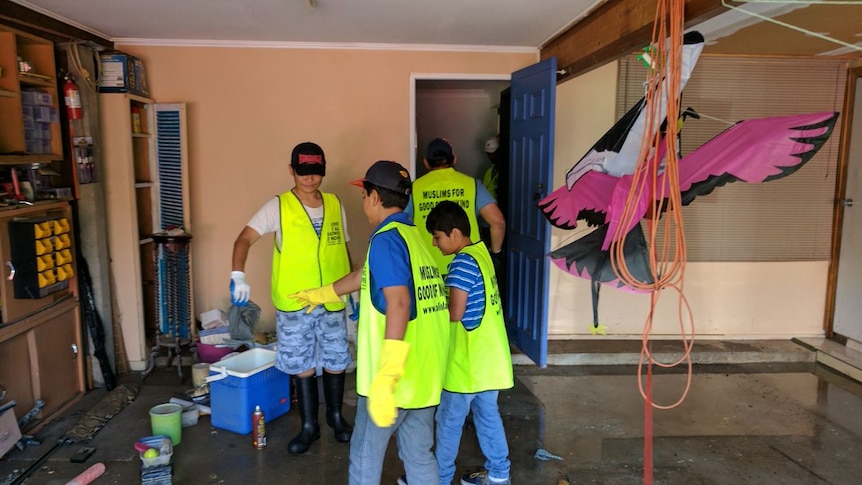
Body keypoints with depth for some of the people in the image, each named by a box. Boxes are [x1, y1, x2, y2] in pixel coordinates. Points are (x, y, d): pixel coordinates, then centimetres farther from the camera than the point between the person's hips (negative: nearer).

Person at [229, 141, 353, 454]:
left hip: (332, 302, 2)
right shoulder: (278, 206, -5)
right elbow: (245, 239, -11)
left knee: (336, 362, 13)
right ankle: (309, 425, 27)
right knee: (303, 367, 10)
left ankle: (336, 415, 36)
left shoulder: (335, 205, 4)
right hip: (293, 304, -2)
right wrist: (238, 276, -27)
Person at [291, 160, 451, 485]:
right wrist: (321, 294, 41)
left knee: (365, 458, 12)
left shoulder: (387, 239, -14)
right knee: (420, 457, 18)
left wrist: (386, 376, -34)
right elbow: (366, 275, 28)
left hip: (395, 376, -7)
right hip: (425, 373, 8)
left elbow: (399, 302, -28)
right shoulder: (416, 237, 14)